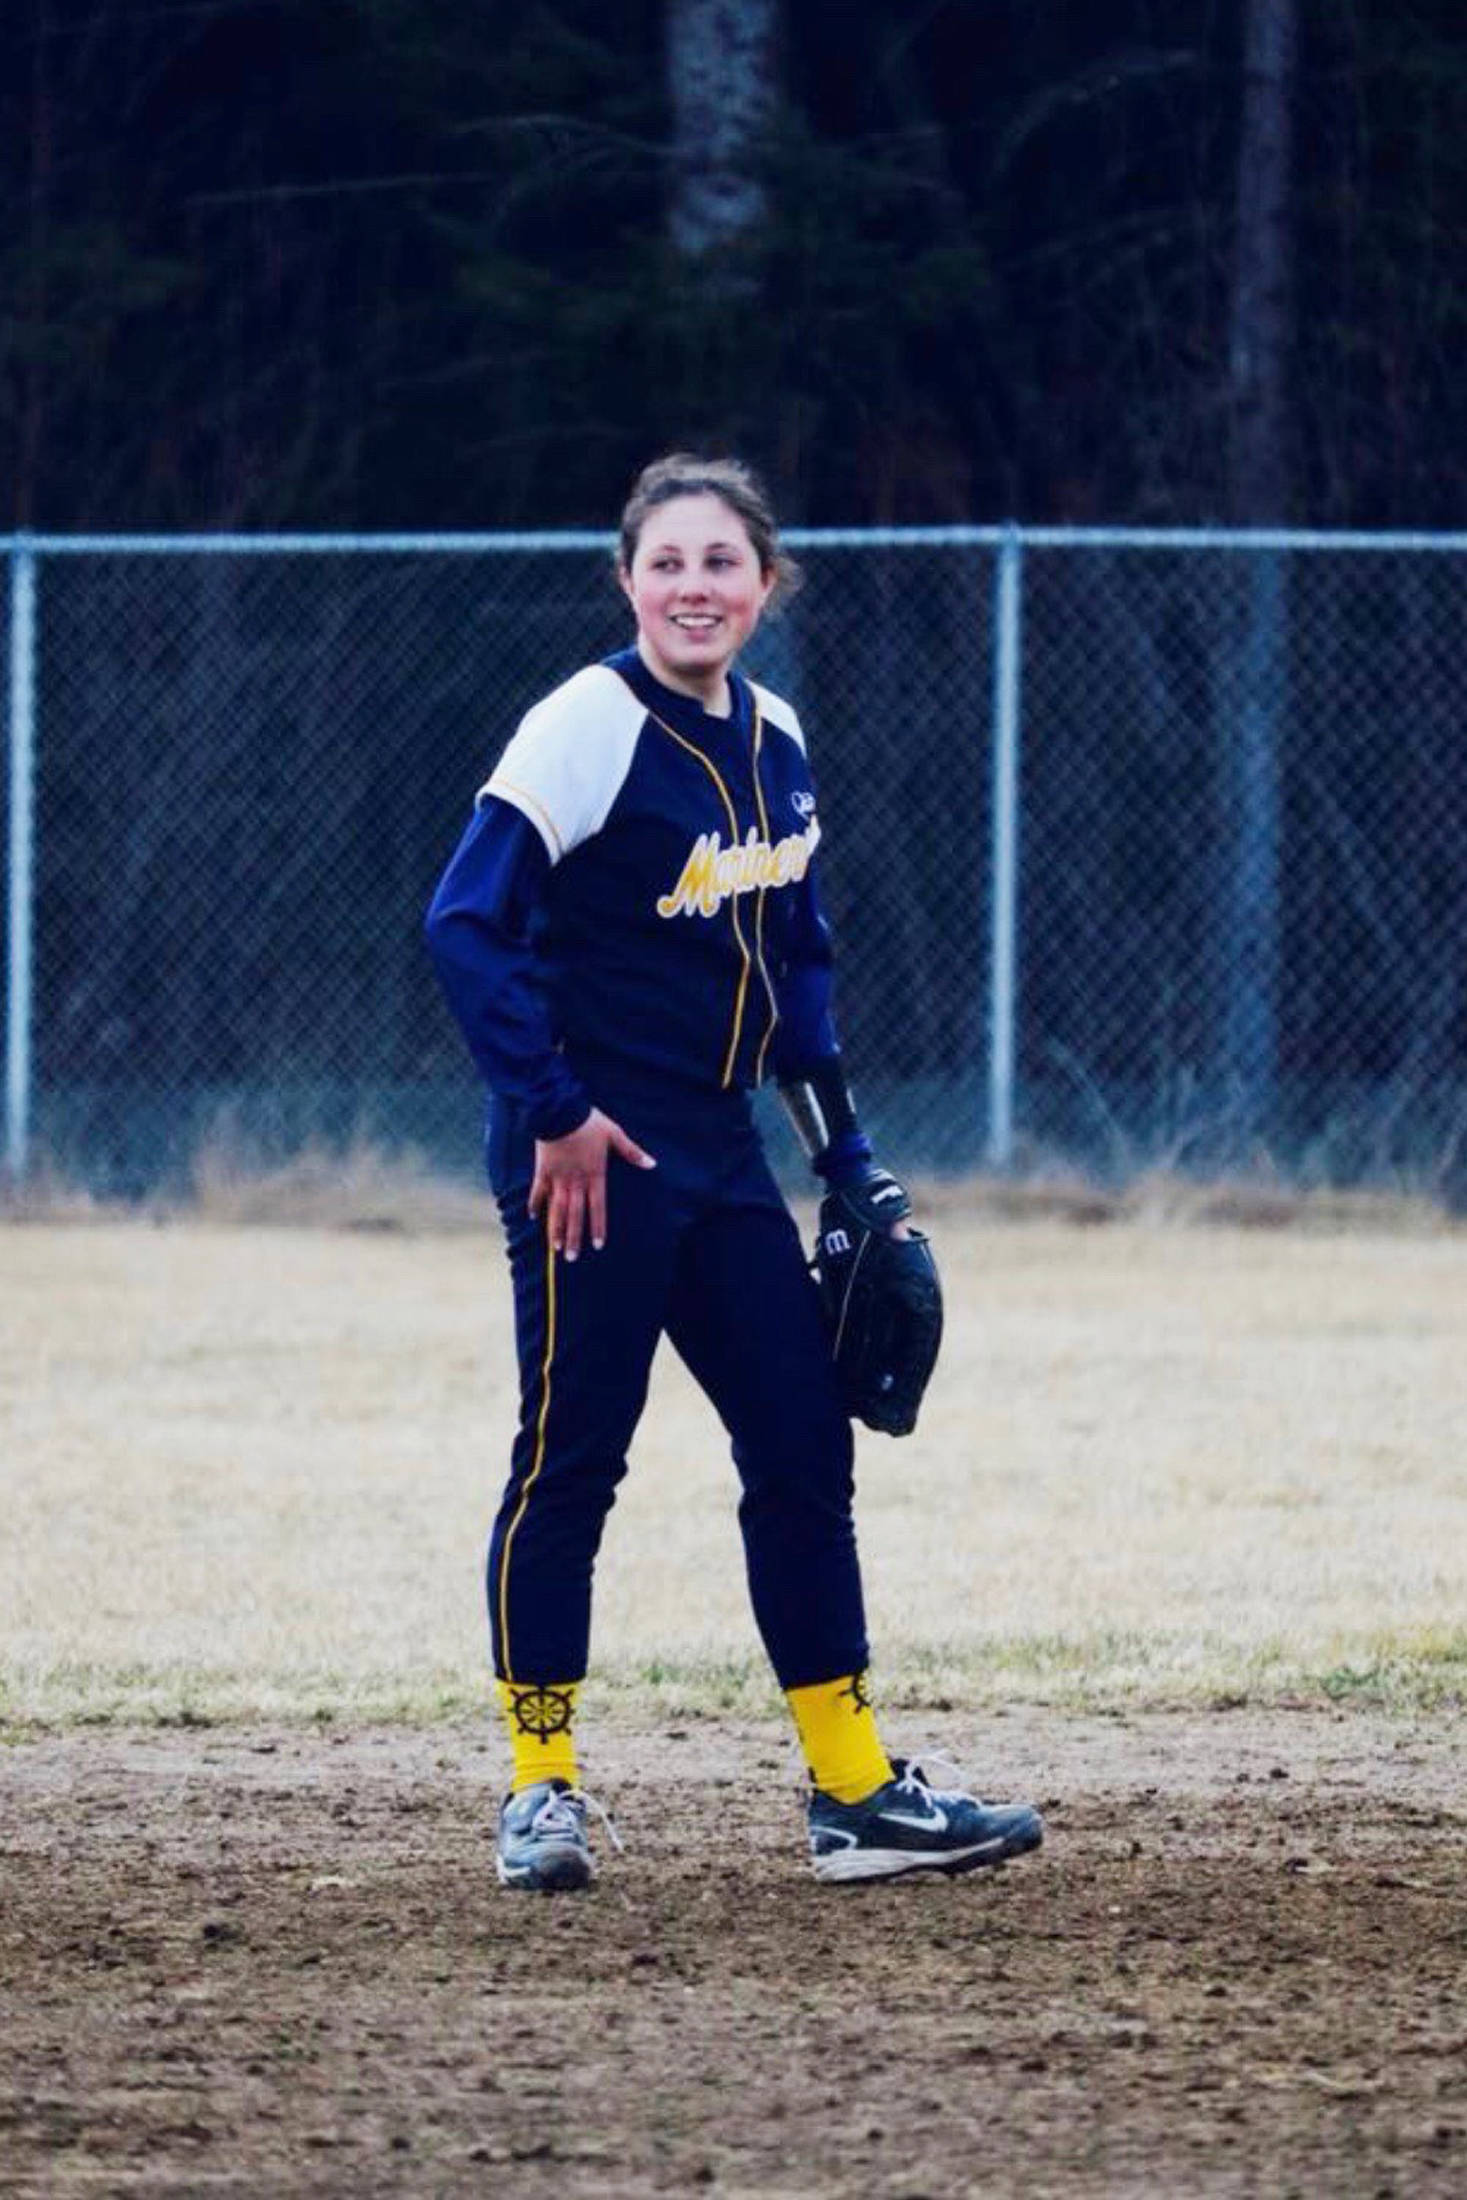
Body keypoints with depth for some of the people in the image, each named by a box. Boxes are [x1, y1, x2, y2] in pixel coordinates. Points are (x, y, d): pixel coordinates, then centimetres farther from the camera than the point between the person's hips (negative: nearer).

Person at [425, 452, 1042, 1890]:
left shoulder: (774, 743, 9)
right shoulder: (591, 725, -13)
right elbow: (467, 925, -19)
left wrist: (845, 1155, 17)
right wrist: (553, 1113, -20)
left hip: (716, 1149, 7)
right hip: (593, 1152, -7)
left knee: (804, 1448, 6)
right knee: (569, 1456, -3)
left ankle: (855, 1796, 12)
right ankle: (539, 1787, 8)